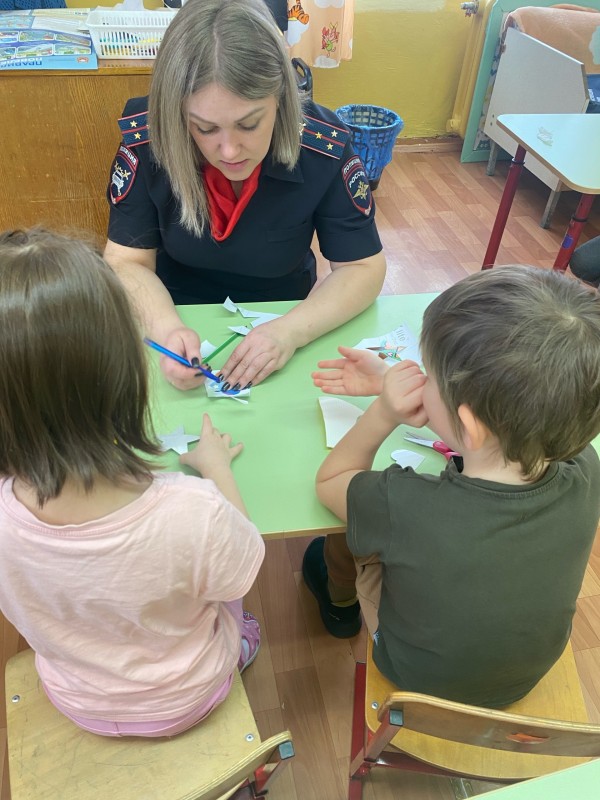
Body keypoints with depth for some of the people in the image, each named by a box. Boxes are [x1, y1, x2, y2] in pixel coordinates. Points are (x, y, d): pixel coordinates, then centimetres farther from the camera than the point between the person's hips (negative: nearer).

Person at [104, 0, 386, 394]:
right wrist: (166, 327, -33)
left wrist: (290, 332, -30)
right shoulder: (145, 139, -19)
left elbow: (362, 268, -12)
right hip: (182, 322, 0)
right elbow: (127, 263, -12)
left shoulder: (325, 147, -20)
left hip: (280, 322, 0)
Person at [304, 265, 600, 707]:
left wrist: (383, 412, -29)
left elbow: (329, 481, -19)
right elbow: (516, 414, -9)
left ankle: (338, 601, 49)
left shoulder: (403, 507, -44)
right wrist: (390, 380, -4)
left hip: (420, 683, -3)